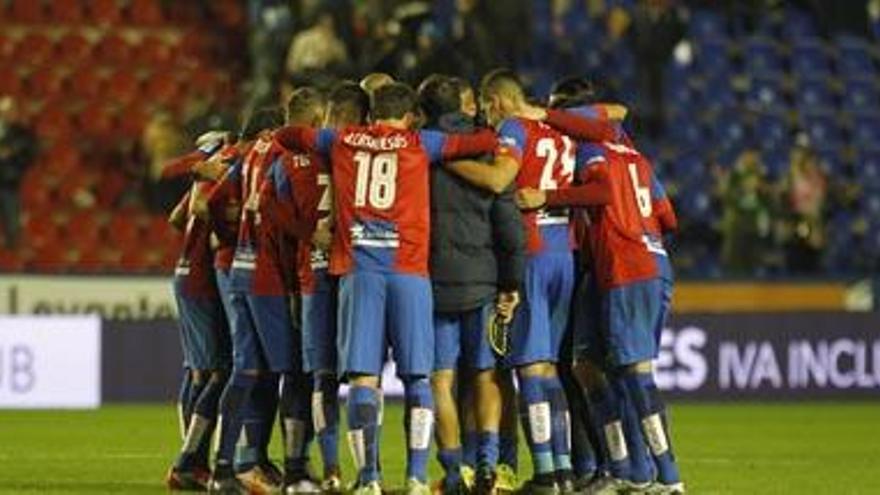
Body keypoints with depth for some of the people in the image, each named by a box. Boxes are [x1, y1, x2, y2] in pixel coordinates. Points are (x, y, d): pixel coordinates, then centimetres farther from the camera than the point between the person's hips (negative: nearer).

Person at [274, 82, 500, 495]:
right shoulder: (419, 144, 7)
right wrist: (497, 143, 24)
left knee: (363, 376, 1)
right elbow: (485, 143, 2)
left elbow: (287, 136, 27)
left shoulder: (342, 142, 14)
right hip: (408, 269, -2)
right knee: (417, 376, 4)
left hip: (358, 269, 2)